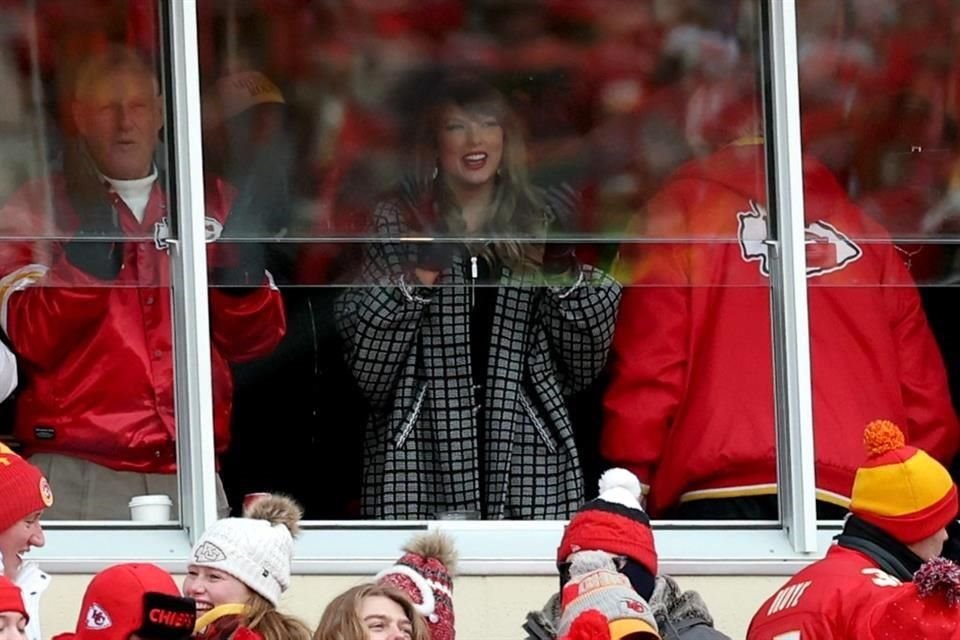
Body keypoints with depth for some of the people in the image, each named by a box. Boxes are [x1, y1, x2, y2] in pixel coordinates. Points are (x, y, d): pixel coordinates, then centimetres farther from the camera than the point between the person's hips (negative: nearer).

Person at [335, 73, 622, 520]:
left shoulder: (539, 222, 14)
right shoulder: (396, 224, 8)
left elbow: (586, 361, 11)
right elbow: (366, 360, -1)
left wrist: (564, 268, -1)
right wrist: (419, 273, -12)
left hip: (528, 459, 2)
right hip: (421, 458, -2)